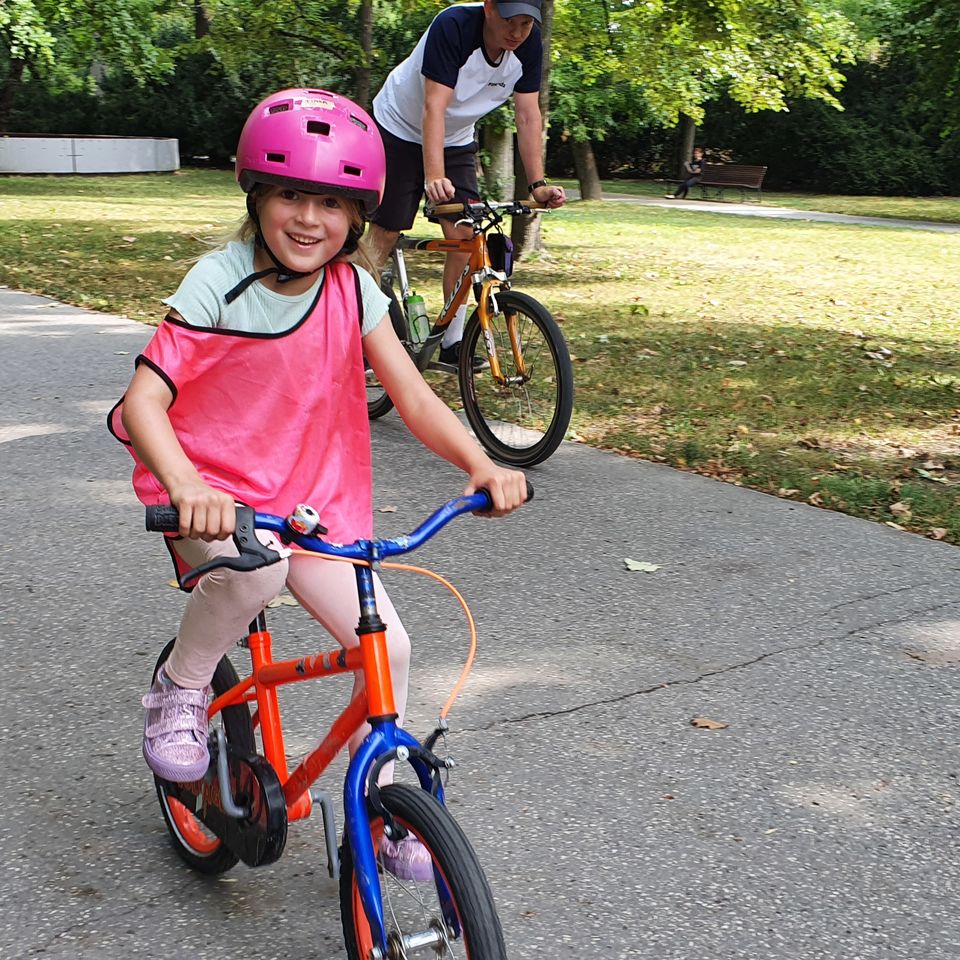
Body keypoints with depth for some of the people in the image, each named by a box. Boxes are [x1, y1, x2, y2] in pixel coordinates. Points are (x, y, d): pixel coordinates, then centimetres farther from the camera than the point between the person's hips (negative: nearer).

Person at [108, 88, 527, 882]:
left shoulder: (354, 290, -3)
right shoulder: (219, 283, -14)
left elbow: (415, 399, -7)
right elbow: (143, 402, -22)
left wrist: (480, 464, -26)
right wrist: (187, 488, -42)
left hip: (312, 499, 4)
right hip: (215, 499, -4)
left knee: (388, 644, -9)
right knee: (257, 567, -38)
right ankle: (181, 688, -6)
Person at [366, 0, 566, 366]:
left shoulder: (528, 44, -16)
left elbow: (528, 116, -13)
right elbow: (434, 107, -38)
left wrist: (538, 184, -22)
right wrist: (434, 177, -48)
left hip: (456, 140, 5)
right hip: (400, 129, -5)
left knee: (466, 237, -5)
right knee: (386, 232, -5)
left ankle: (453, 342, 4)